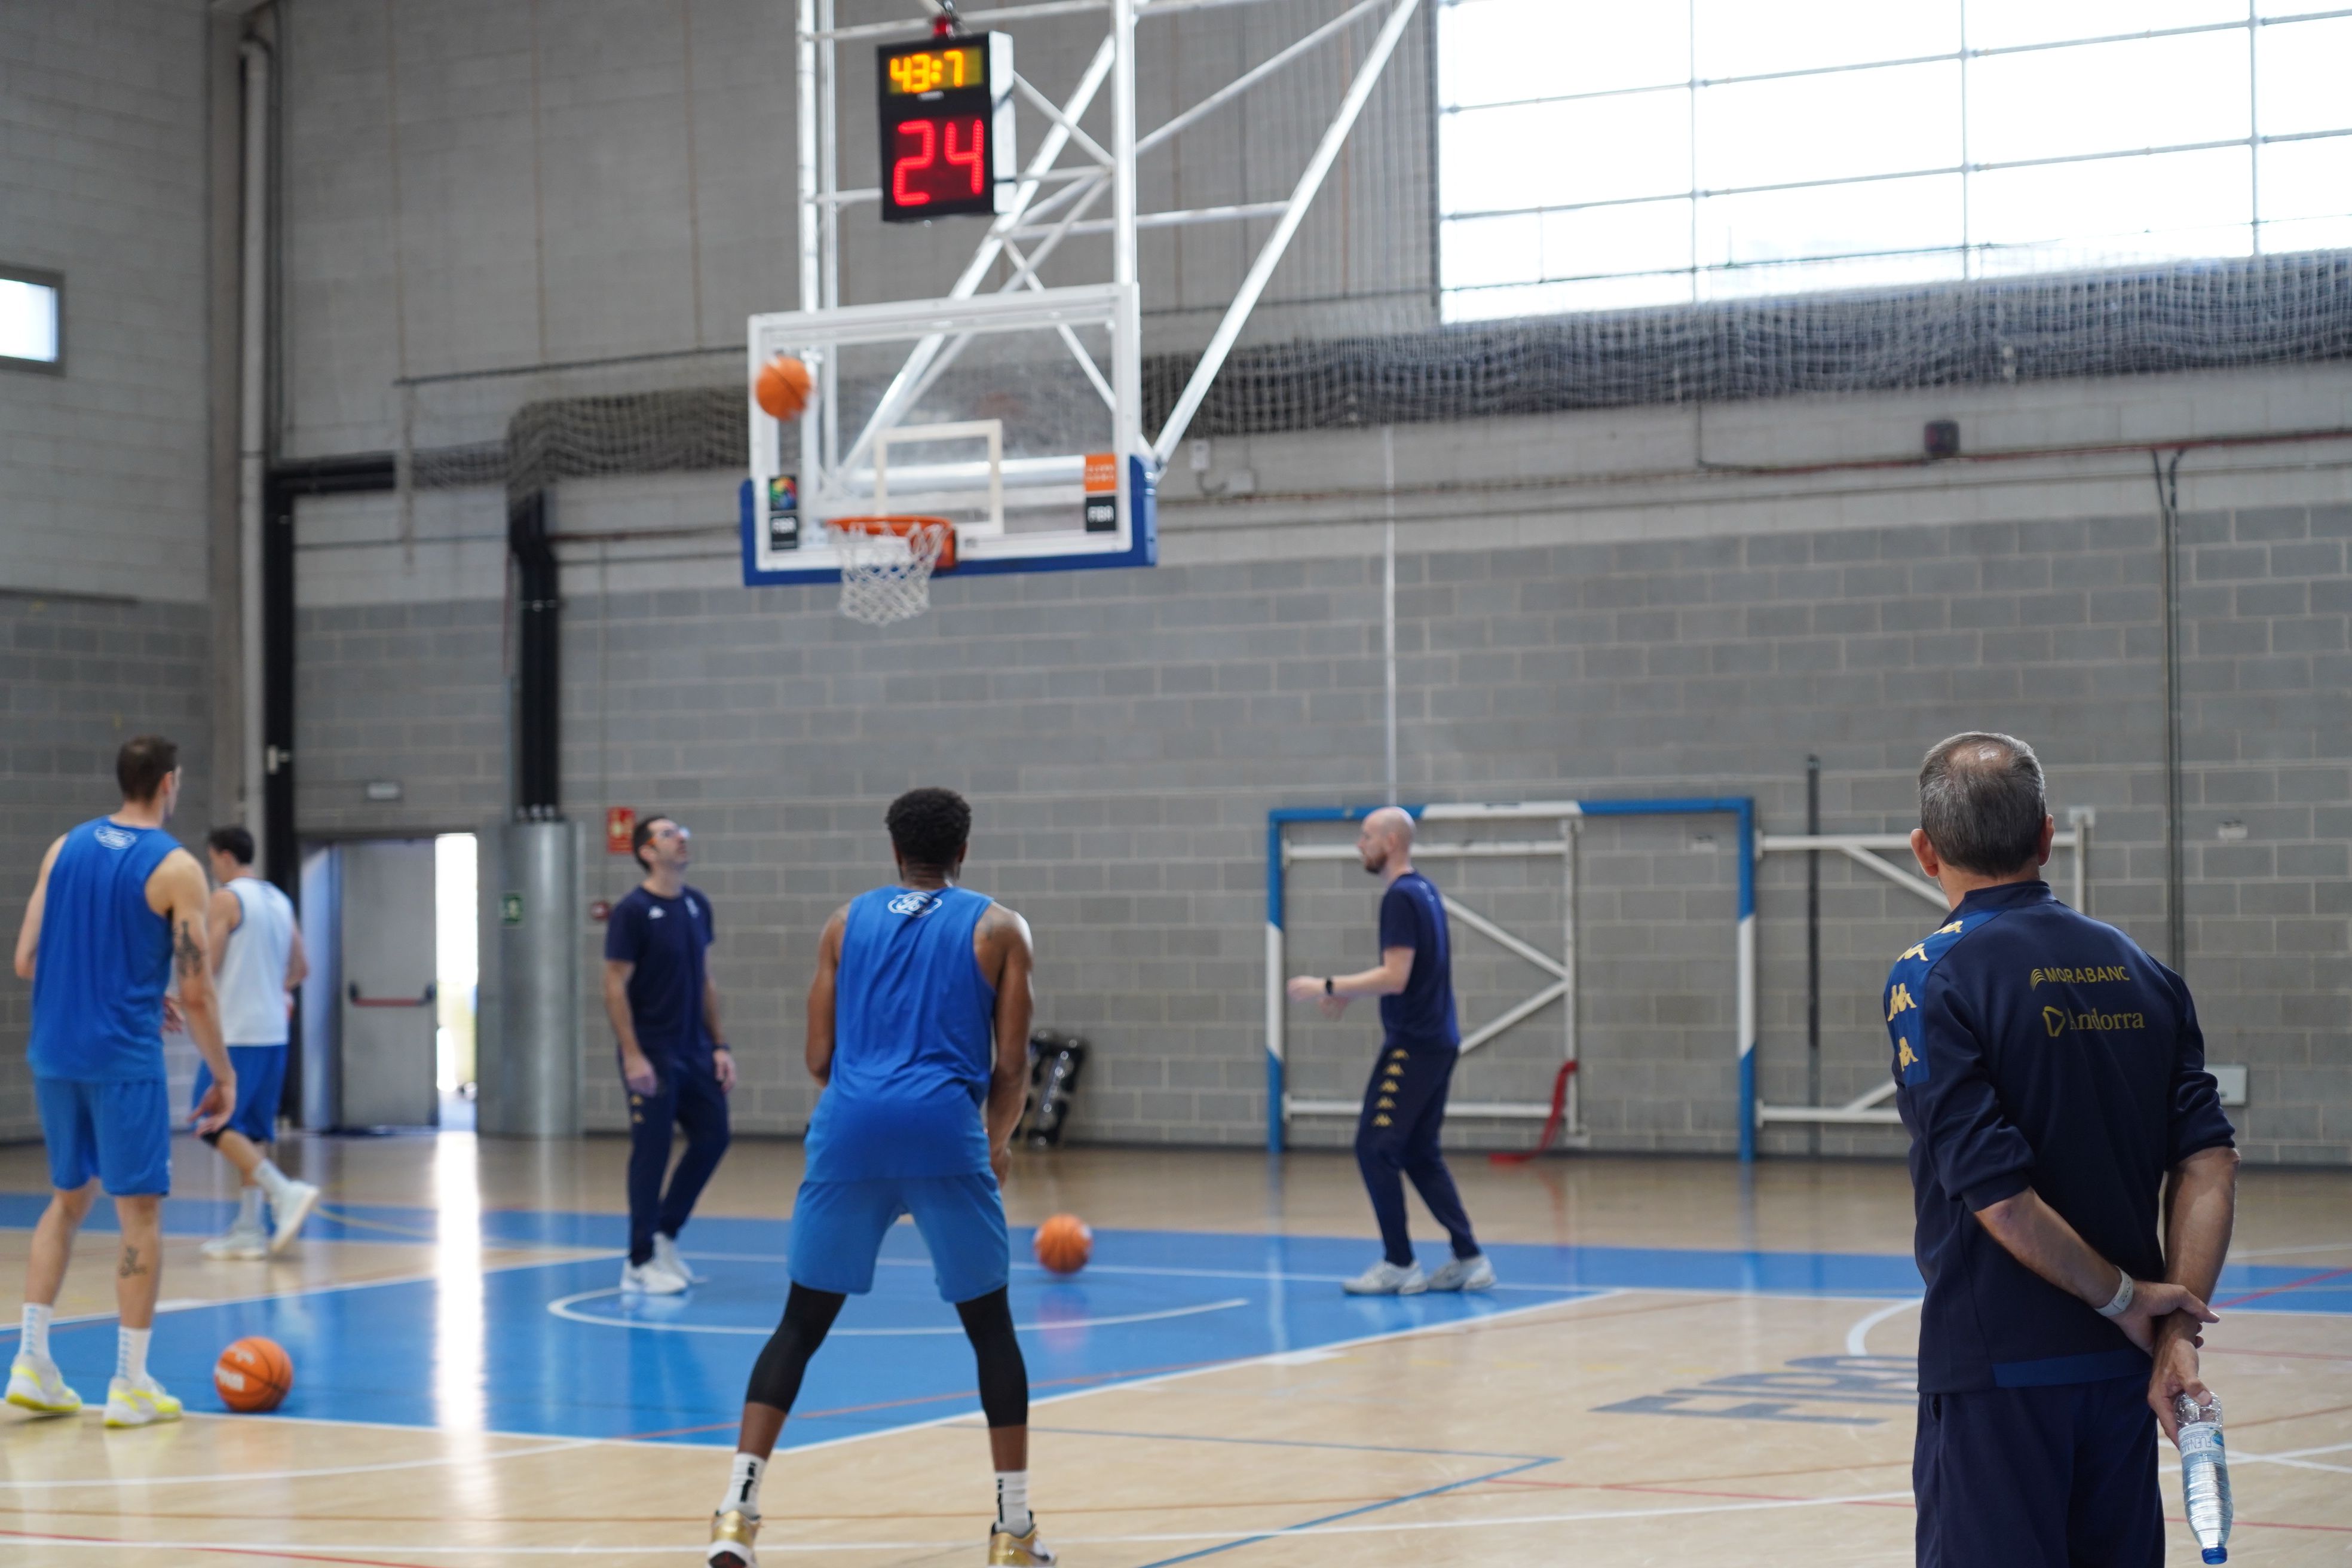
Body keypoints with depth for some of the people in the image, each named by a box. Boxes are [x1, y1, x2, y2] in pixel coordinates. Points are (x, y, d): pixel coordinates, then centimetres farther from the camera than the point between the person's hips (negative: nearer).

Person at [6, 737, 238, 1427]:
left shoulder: (65, 848, 8)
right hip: (125, 1059, -6)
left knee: (67, 1198, 19)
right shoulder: (176, 869, -9)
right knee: (140, 1212, 2)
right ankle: (130, 1385, 3)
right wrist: (224, 1076, 0)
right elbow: (195, 990, -11)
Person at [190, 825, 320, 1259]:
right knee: (252, 1129, 10)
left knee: (216, 1124, -5)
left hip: (236, 1032, -8)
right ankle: (249, 1229, 9)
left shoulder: (225, 900, -9)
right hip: (274, 1031, 8)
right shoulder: (281, 901, 14)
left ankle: (285, 1192, -18)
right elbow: (300, 968, 19)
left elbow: (206, 965, -13)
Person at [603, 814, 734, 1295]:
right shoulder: (633, 911, -11)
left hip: (694, 1051, 7)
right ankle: (640, 1264, 7)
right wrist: (632, 1055, -17)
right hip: (653, 1054, -7)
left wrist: (719, 1045, 10)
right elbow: (615, 987, -12)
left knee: (712, 1137, 7)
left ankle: (665, 1237, 22)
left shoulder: (697, 905, 9)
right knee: (651, 1151, -3)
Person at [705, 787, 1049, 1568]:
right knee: (991, 1327, 13)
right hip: (946, 1130, -2)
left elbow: (820, 1057, 14)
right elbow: (1011, 1065, 7)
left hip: (850, 1125, 2)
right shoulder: (999, 929, 12)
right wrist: (998, 1139, 26)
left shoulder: (847, 922, 17)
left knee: (801, 1323, 12)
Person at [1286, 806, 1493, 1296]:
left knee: (1375, 1148, -6)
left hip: (1413, 1044, -10)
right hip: (1438, 1040, 10)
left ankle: (1400, 1265, -3)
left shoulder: (1401, 898, -15)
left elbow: (1395, 978, -22)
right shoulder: (1426, 892, 14)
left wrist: (1327, 987, -17)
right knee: (1420, 1153, 12)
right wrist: (1351, 993, 21)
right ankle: (1470, 1259, 11)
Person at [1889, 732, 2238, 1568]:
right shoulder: (2139, 971, 7)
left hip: (1997, 1364, -6)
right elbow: (2209, 1164, 0)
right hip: (2122, 1368, 6)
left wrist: (2126, 1299, -7)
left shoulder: (1933, 978, -10)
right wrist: (2179, 1329, -4)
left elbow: (1996, 1192, -17)